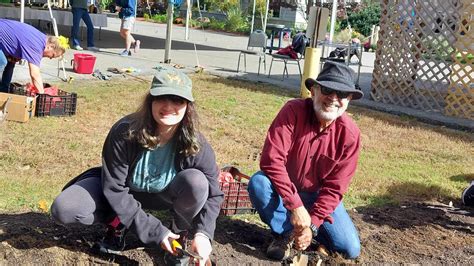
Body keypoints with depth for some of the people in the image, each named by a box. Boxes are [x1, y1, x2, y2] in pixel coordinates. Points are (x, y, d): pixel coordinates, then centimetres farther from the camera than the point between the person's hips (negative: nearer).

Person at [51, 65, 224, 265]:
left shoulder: (196, 145, -27)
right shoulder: (124, 133, -32)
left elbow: (212, 194, -14)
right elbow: (114, 189, -26)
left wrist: (202, 233, -31)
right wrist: (154, 231, -28)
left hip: (162, 195, 1)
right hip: (121, 191, 0)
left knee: (196, 181, -32)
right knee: (63, 209, -24)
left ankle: (179, 236, -3)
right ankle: (117, 223, 6)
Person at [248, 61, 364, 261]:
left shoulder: (349, 134, -17)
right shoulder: (293, 111, -23)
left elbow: (335, 187, -14)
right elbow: (271, 159, -30)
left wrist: (312, 223, -23)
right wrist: (295, 206, -34)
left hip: (318, 195, 1)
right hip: (284, 189, -1)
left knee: (350, 250, -12)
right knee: (258, 183, -34)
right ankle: (286, 232, -8)